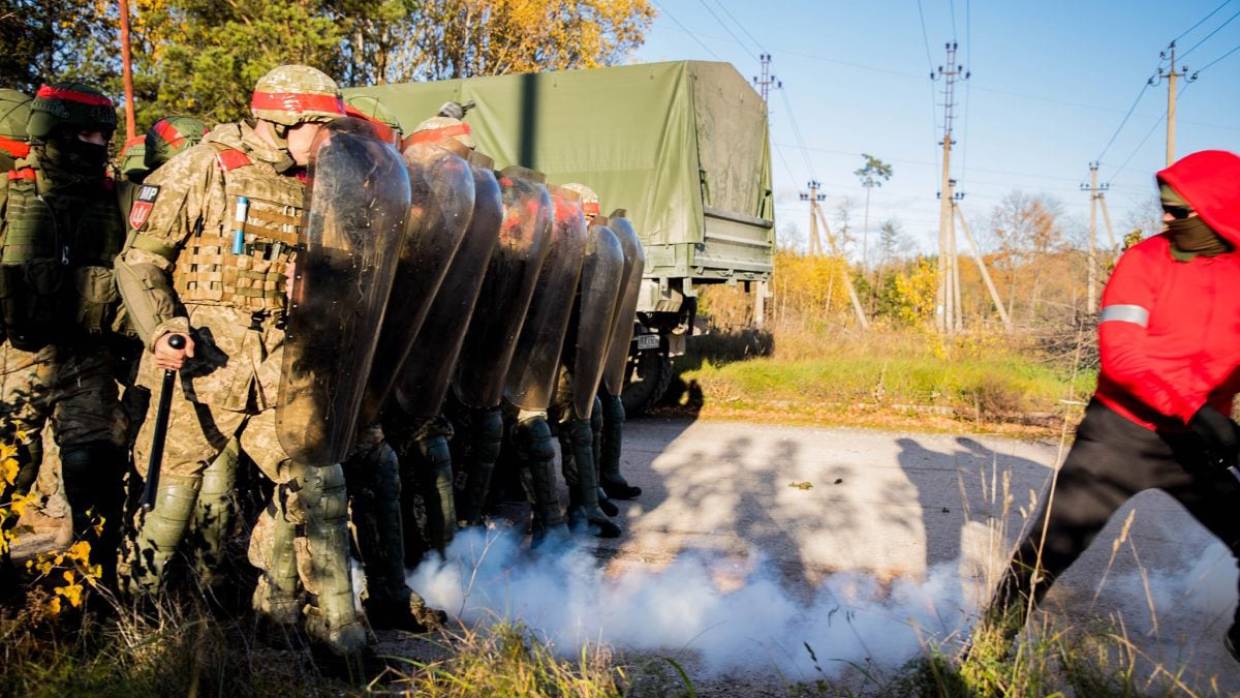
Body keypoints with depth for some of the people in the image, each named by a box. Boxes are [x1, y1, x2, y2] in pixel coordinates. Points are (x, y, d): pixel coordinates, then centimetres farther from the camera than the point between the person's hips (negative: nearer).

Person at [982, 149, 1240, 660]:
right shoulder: (1145, 260, -9)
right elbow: (1119, 351, -19)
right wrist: (1192, 409, -26)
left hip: (1196, 441, 4)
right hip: (1121, 433, -3)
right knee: (1048, 549, -5)